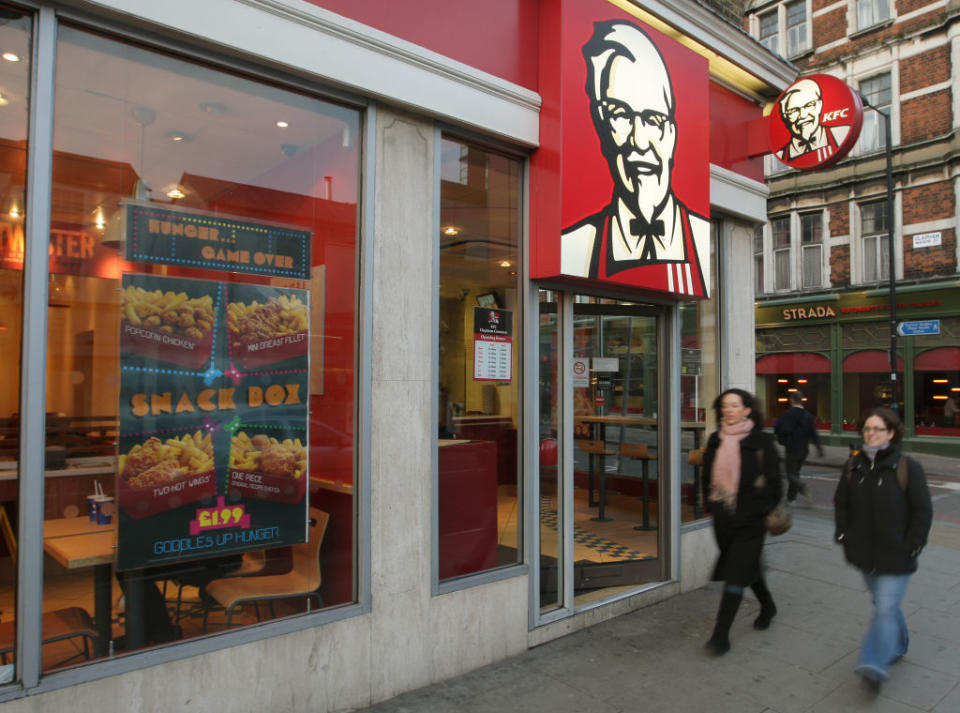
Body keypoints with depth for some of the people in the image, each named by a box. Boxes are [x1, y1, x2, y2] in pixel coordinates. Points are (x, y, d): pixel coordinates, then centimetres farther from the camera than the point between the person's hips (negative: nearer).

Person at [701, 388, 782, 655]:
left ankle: (721, 634, -1)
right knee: (747, 565, 21)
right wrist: (711, 503, 8)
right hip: (723, 517, 6)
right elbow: (708, 475, 15)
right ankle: (767, 605, 47)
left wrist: (763, 510, -8)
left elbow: (773, 481, -6)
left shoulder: (761, 441, -8)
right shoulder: (715, 440, 7)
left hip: (749, 519, -5)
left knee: (735, 574, -6)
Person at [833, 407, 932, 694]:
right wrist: (843, 535, 6)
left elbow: (923, 511, -7)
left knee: (886, 608, -9)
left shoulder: (907, 467, -10)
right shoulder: (854, 465, 3)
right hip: (866, 553, 5)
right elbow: (841, 503, 13)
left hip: (895, 557, -5)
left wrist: (911, 546, -10)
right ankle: (898, 645, 41)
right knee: (883, 604, 20)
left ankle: (875, 664, -9)